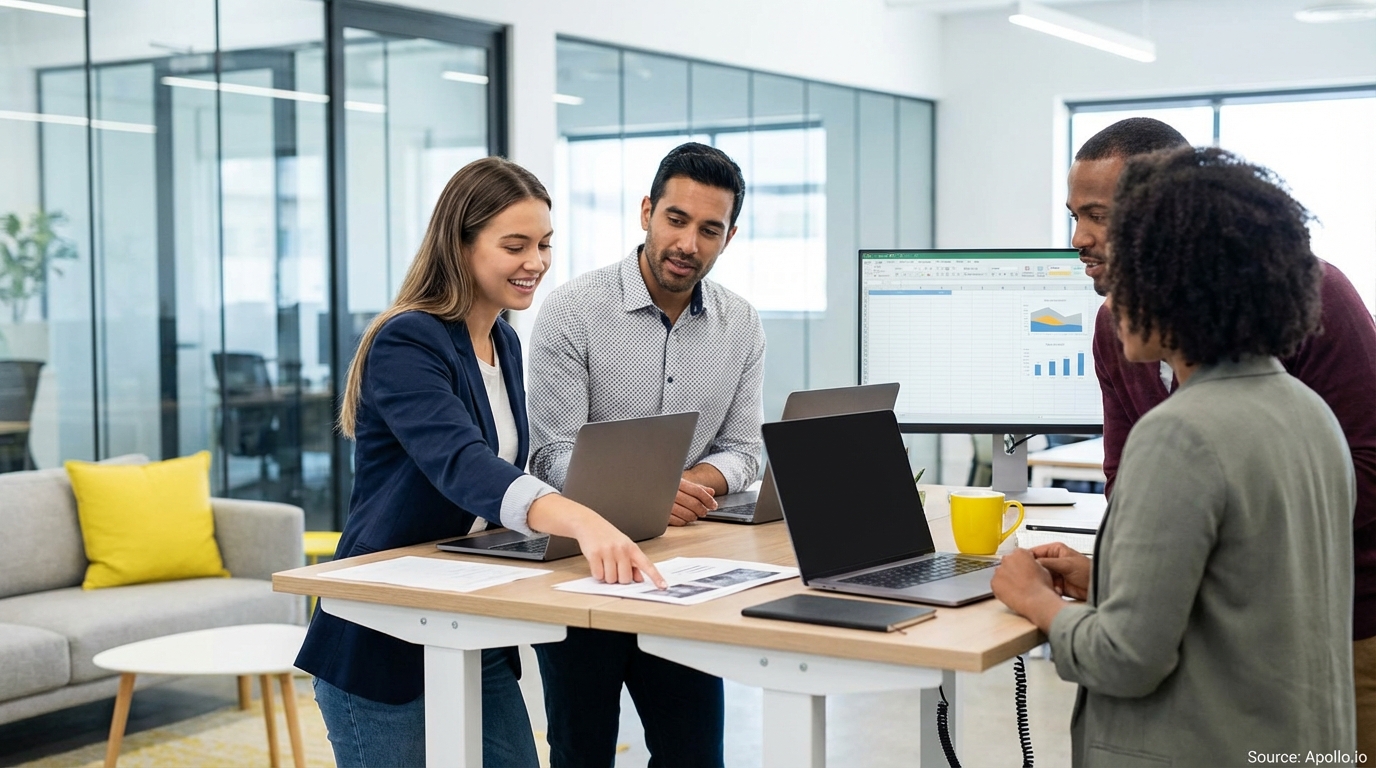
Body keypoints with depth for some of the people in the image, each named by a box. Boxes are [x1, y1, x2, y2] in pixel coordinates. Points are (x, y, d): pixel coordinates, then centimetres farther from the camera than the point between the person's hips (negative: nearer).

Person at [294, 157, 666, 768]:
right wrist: (580, 520, -52)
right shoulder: (406, 345, -18)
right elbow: (461, 463, -35)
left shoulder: (504, 342, 8)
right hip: (383, 646, -8)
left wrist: (586, 517, 0)